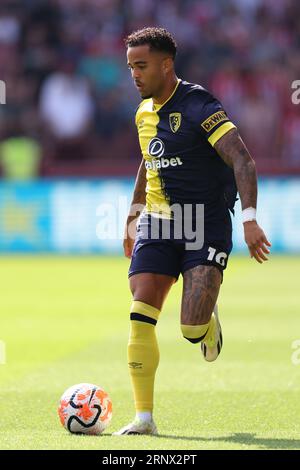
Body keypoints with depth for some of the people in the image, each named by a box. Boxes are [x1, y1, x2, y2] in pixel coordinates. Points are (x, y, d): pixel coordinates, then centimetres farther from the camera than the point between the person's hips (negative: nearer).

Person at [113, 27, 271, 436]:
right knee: (140, 318, -10)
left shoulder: (197, 105, -14)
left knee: (193, 331, -14)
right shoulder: (144, 113, 10)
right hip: (158, 225, 6)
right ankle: (144, 418, -5)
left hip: (206, 228, -6)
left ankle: (209, 323, 25)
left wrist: (250, 219, -32)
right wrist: (132, 218, 30)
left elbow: (241, 159, -22)